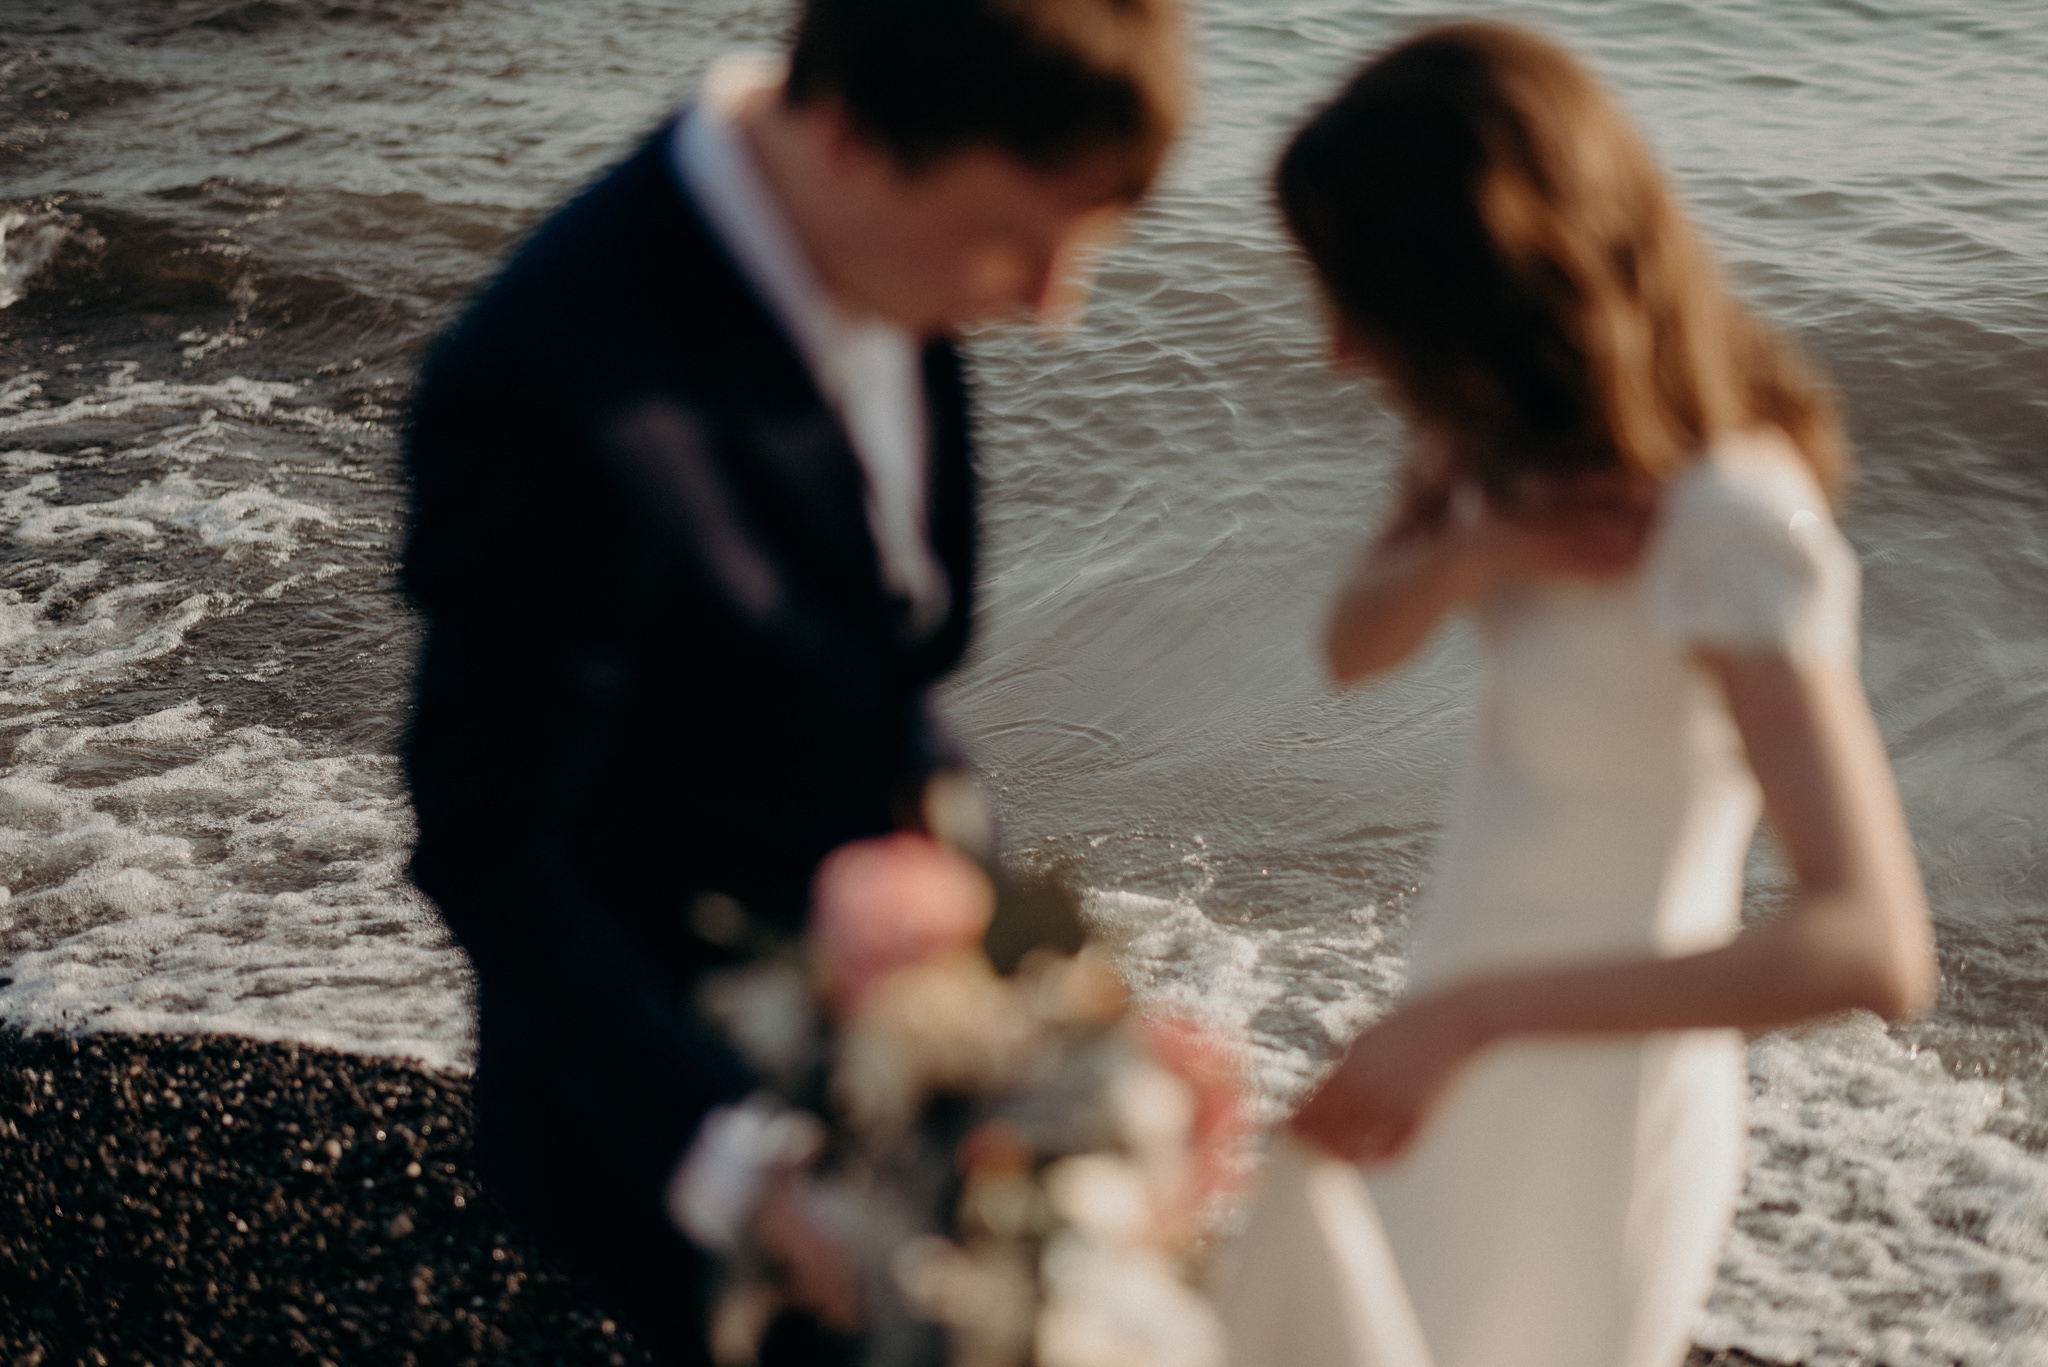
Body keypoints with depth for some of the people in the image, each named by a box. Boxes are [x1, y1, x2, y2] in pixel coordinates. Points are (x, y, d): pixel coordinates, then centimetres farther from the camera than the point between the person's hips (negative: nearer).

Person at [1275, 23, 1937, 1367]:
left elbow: (1876, 948, -38)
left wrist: (1469, 1013, -45)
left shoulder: (1733, 520, -32)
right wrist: (1483, 546, -25)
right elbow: (1359, 641, -3)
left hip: (1591, 1076, -7)